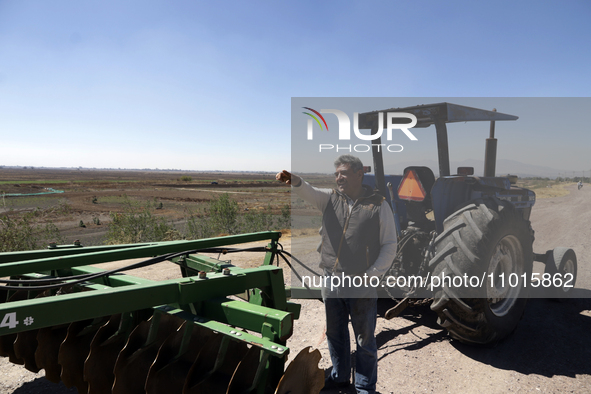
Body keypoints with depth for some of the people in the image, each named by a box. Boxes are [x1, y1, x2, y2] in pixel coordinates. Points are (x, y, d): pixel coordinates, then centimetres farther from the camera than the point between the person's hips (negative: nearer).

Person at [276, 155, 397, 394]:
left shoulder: (378, 205, -4)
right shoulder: (330, 199, 6)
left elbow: (389, 246, -2)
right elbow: (309, 192, -14)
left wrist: (373, 274, -12)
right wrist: (294, 181, -37)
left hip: (362, 285, -4)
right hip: (331, 281, 4)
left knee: (364, 338, 9)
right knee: (334, 333, 19)